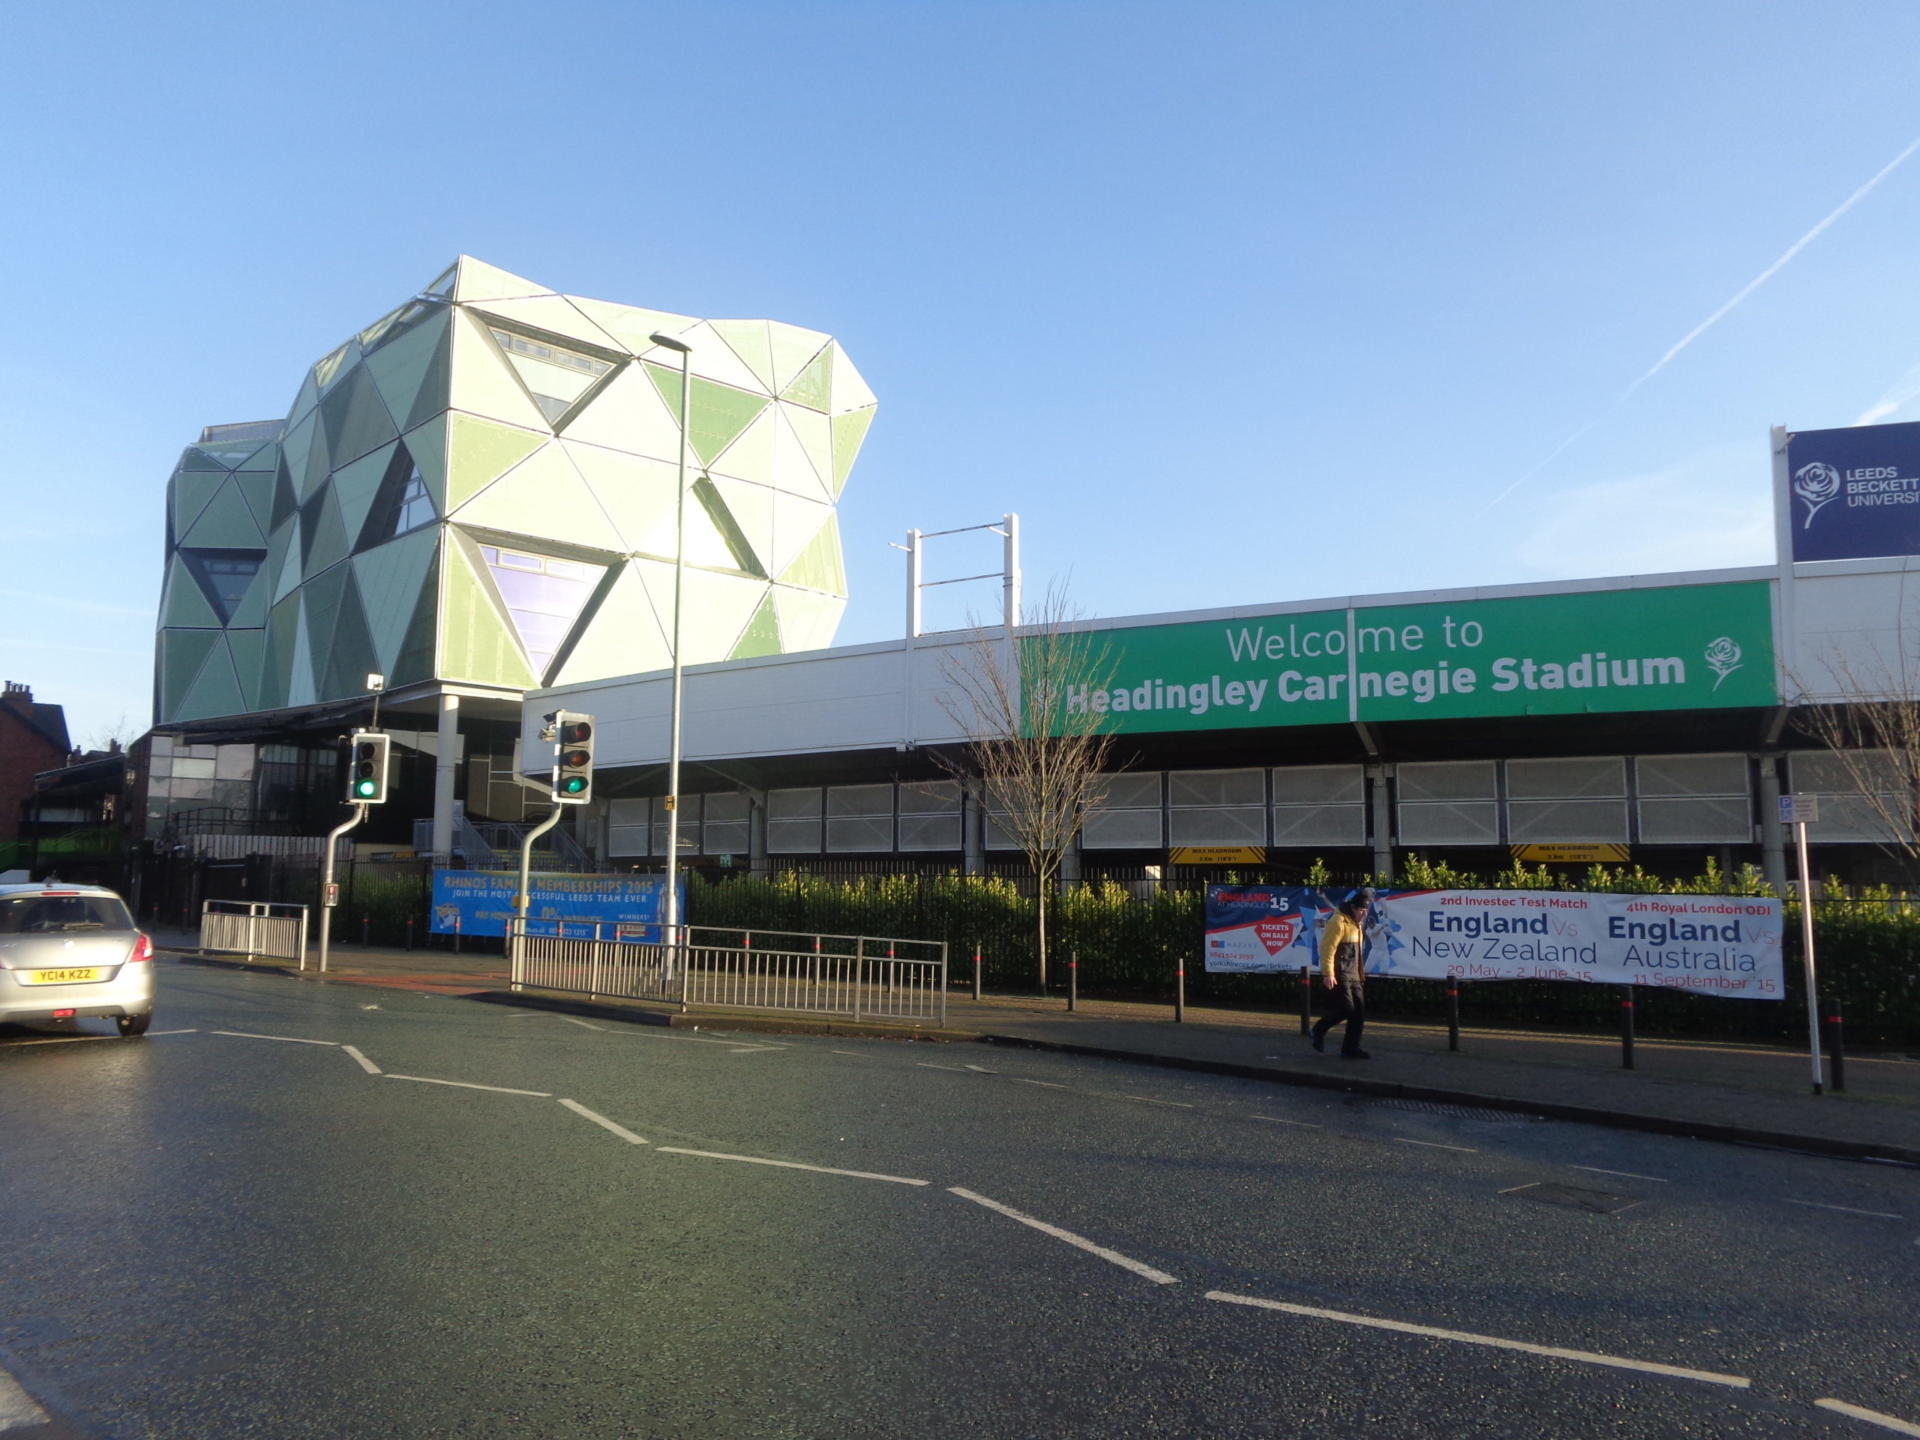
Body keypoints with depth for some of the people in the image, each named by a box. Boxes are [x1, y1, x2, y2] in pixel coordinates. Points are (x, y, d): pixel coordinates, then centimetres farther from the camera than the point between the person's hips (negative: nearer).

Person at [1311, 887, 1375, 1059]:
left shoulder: (1357, 923, 16)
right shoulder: (1338, 921, -14)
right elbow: (1327, 948, -19)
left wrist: (1361, 973, 22)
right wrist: (1328, 974, -23)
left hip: (1354, 975, 9)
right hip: (1340, 975, -9)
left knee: (1359, 1011, 5)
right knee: (1346, 1008, -13)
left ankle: (1351, 1048, 12)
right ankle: (1319, 1030, 9)